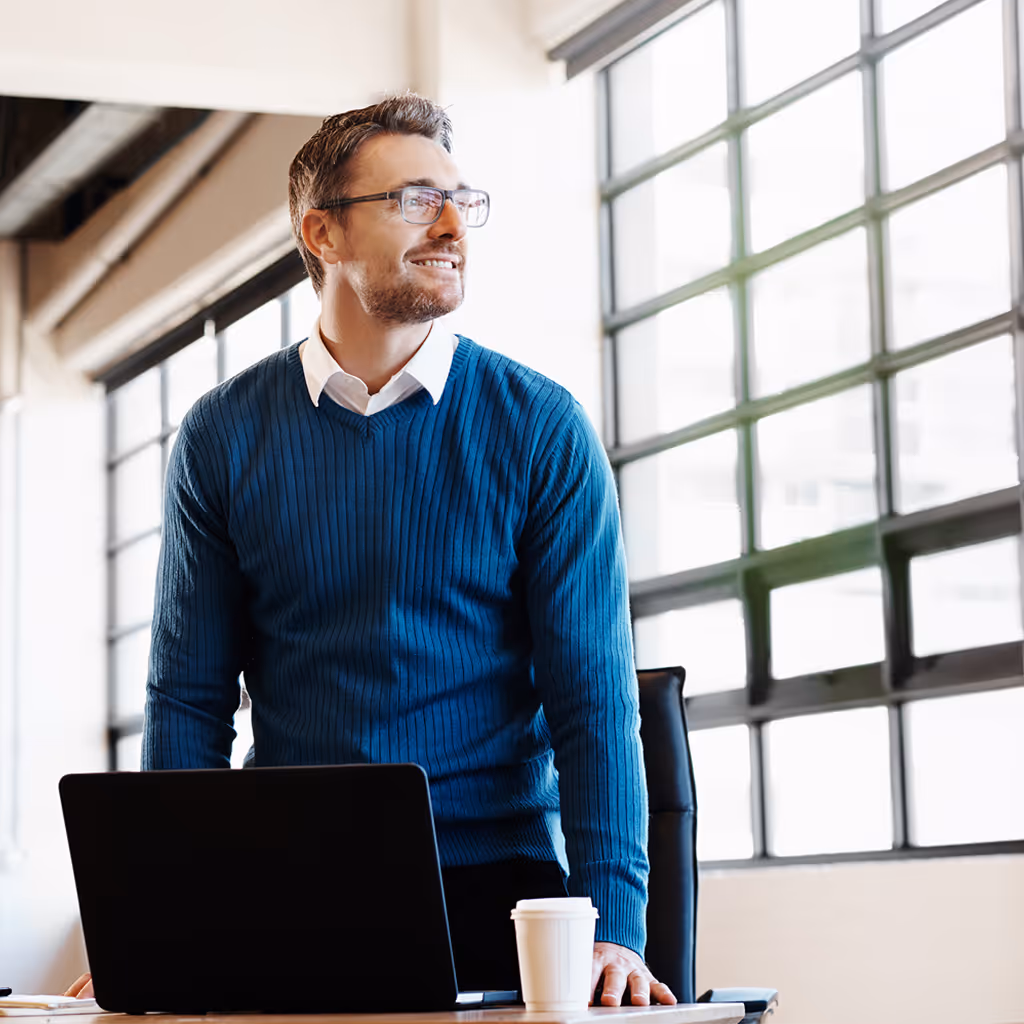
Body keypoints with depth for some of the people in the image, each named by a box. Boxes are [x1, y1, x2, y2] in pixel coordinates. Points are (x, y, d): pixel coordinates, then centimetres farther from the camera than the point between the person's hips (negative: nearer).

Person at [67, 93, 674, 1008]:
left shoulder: (543, 428, 2)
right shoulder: (223, 437, 6)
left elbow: (593, 698, -2)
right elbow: (190, 700, 8)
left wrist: (615, 930, -14)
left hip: (495, 881, -1)